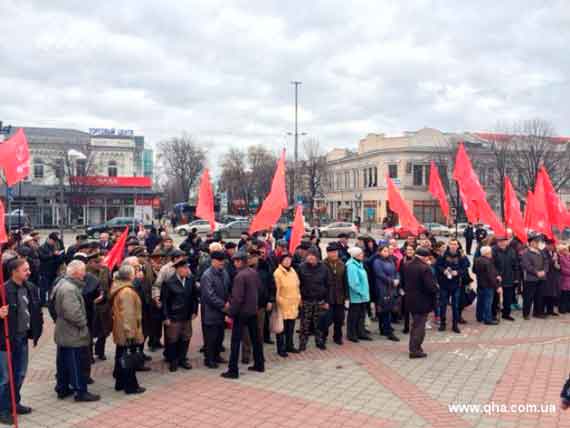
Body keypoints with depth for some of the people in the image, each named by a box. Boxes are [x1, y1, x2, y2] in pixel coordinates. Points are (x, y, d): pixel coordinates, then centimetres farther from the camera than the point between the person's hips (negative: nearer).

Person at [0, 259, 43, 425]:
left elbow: (36, 311, 8)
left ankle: (15, 403, 36)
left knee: (20, 374, 19)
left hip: (23, 338, 6)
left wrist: (36, 331, 7)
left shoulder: (30, 288, 0)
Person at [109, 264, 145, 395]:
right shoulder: (127, 292, -23)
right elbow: (128, 314, -25)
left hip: (120, 331, 10)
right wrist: (130, 332, -22)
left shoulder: (118, 289, 9)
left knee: (121, 357, 18)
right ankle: (131, 386, 9)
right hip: (128, 331, -10)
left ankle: (120, 383, 29)